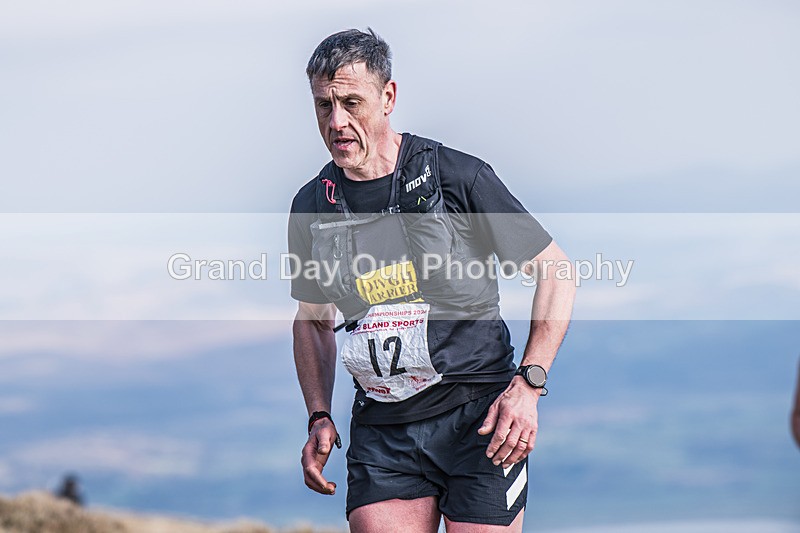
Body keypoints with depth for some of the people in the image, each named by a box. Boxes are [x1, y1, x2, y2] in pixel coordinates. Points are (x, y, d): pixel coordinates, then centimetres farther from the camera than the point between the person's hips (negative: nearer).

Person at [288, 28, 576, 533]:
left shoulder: (457, 175, -8)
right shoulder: (312, 207, 6)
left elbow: (556, 270, -2)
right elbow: (313, 320, 22)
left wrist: (527, 386, -11)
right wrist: (319, 418, 8)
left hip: (477, 416, -4)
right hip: (381, 430, 4)